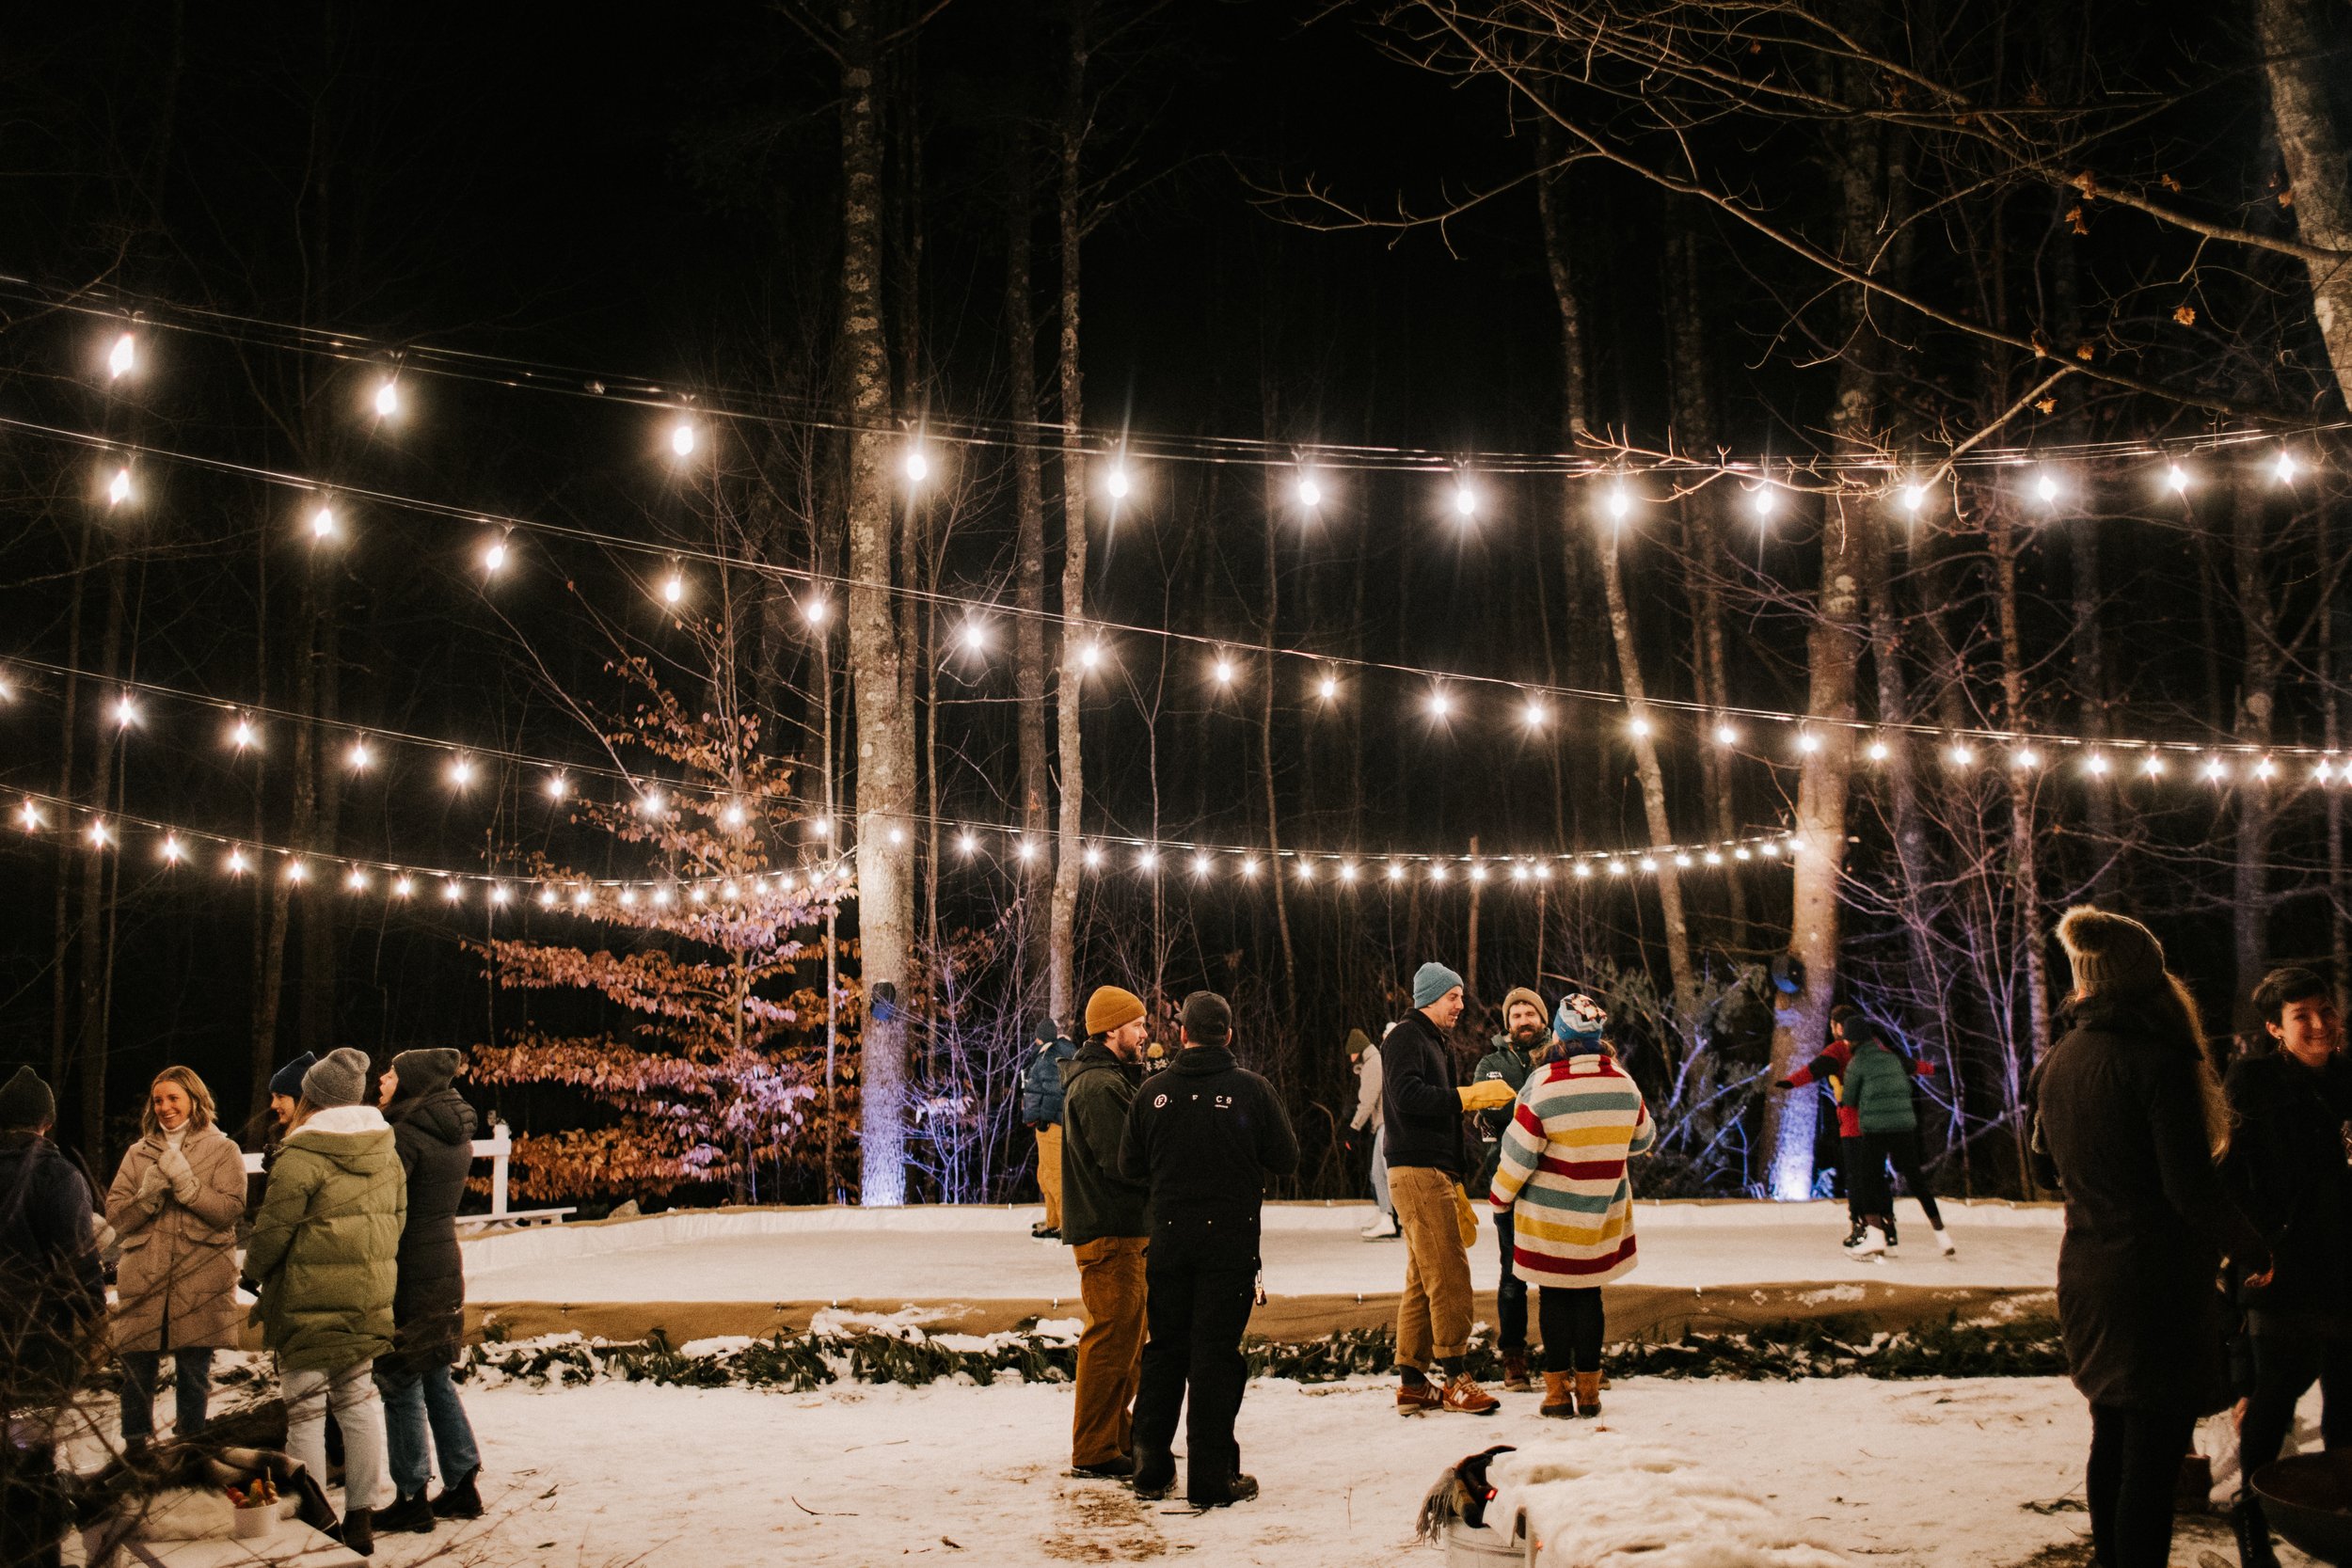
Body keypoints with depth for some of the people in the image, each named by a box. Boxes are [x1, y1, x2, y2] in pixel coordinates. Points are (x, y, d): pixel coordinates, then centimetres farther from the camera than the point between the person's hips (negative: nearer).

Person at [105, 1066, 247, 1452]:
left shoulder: (223, 1150, 5)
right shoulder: (139, 1153, 14)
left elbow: (231, 1210, -6)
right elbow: (115, 1215, 7)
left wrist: (185, 1182, -16)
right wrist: (148, 1195, -11)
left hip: (200, 1282, -2)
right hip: (144, 1279, 2)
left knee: (194, 1372, 3)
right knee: (138, 1371, 2)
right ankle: (134, 1449, 14)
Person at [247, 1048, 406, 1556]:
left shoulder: (302, 1153, -15)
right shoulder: (386, 1149, 6)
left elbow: (273, 1227, -12)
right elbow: (397, 1217, 11)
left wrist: (253, 1272, 6)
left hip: (308, 1299, -7)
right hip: (369, 1297, 7)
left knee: (305, 1410, 3)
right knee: (358, 1400, 15)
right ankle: (360, 1519, 20)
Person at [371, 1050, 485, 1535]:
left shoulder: (406, 1135, -17)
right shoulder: (456, 1134, 8)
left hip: (408, 1274, -8)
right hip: (445, 1267, 8)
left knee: (400, 1385, 2)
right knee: (436, 1379, 17)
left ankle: (411, 1500, 8)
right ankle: (462, 1486, 21)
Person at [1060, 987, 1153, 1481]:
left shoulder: (1111, 1078, 18)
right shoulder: (1098, 1085, -17)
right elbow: (1121, 1161, -24)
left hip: (1125, 1227, 11)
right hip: (1109, 1231, -11)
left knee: (1128, 1334, 17)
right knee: (1112, 1338, -6)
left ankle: (1118, 1435, 28)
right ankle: (1094, 1452, 0)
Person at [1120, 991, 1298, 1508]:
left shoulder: (1152, 1091, -3)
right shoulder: (1251, 1088, -9)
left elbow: (1130, 1167, 3)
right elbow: (1286, 1159, -3)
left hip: (1168, 1240, 3)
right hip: (1231, 1240, -2)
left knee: (1164, 1350, 13)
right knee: (1216, 1354, 2)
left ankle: (1151, 1470, 20)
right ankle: (1212, 1477, 4)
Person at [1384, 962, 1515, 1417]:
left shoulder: (1434, 1042, 24)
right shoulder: (1406, 1036, -6)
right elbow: (1407, 1096, -22)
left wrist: (1457, 1188, 23)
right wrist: (1470, 1096, -21)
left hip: (1434, 1174, 10)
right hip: (1417, 1172, -10)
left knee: (1423, 1278, 9)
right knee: (1449, 1273, -12)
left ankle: (1412, 1383, 11)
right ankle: (1456, 1378, -10)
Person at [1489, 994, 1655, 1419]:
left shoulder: (1543, 1085, -17)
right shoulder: (1625, 1084, -4)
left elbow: (1519, 1150, -12)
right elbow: (1643, 1137, 13)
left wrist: (1500, 1195, 3)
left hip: (1549, 1214, -3)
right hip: (1604, 1209, 3)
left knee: (1555, 1296, 7)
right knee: (1588, 1294, 12)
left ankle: (1557, 1391, 10)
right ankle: (1589, 1390, 15)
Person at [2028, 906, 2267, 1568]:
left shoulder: (2055, 1062, 6)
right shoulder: (2159, 1059, -17)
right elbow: (2192, 1186, -18)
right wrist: (2250, 1249, -4)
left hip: (2086, 1275, 7)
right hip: (2158, 1282, -7)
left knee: (2112, 1436, 19)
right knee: (2152, 1456, -2)